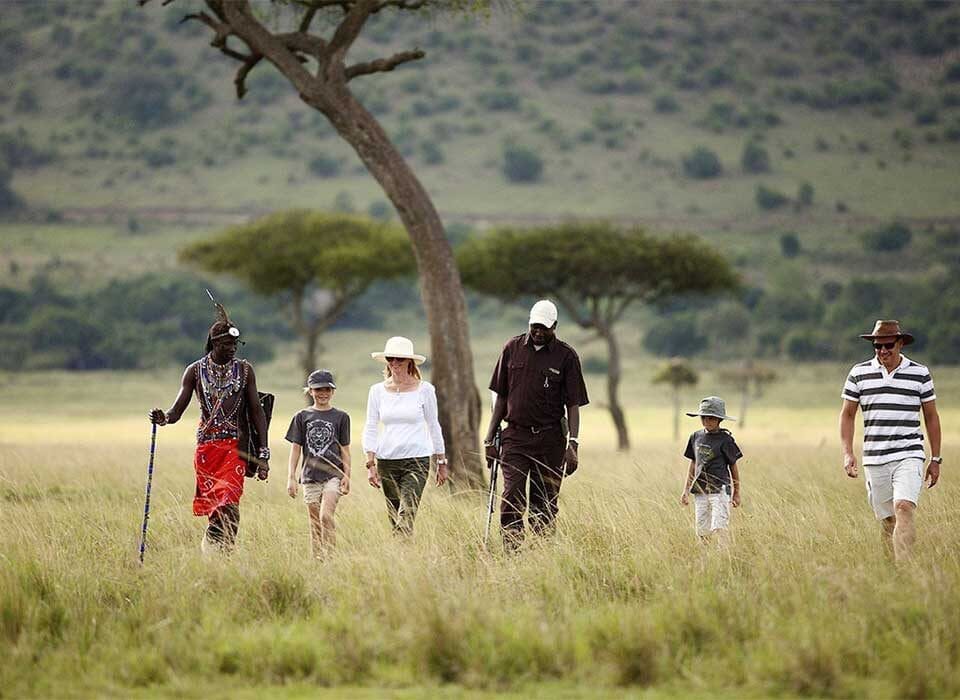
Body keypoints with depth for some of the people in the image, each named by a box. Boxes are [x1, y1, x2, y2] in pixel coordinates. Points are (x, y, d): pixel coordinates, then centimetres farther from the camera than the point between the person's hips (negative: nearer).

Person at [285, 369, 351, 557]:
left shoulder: (340, 417, 5)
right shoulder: (302, 417, 7)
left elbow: (345, 450, 7)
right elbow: (295, 449, 8)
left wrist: (347, 476, 0)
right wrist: (291, 478, 3)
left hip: (333, 473, -2)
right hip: (311, 476, 2)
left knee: (326, 516, -18)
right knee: (315, 524, 5)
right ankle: (316, 560, 11)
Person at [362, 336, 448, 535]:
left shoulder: (424, 390, 0)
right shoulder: (377, 391, 5)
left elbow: (433, 427, 8)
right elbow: (370, 429, 6)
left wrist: (441, 462, 11)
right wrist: (370, 464, -2)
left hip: (417, 460, -3)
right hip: (386, 461, 3)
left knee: (406, 517, -16)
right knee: (394, 517, 7)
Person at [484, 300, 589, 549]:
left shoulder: (566, 356, 0)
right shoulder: (512, 348, 6)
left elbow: (573, 405, 0)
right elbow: (501, 397, 12)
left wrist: (573, 444, -10)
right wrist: (490, 437, 8)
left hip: (550, 439, -1)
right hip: (515, 436, 1)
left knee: (545, 505, 2)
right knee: (512, 500, -12)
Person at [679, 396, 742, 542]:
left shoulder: (725, 440, -5)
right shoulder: (696, 437, 9)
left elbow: (733, 467, 3)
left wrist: (736, 493, 6)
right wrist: (686, 490, 15)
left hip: (720, 490, -5)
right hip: (700, 491, 5)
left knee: (718, 529, -13)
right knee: (702, 532, 4)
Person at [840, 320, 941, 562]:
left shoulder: (919, 374, 4)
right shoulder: (859, 373, 6)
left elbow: (931, 417, 11)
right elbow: (847, 415, 12)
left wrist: (935, 459, 10)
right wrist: (847, 453, 1)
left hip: (909, 457, -2)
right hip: (874, 460, 2)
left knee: (903, 508, -22)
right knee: (888, 521, 6)